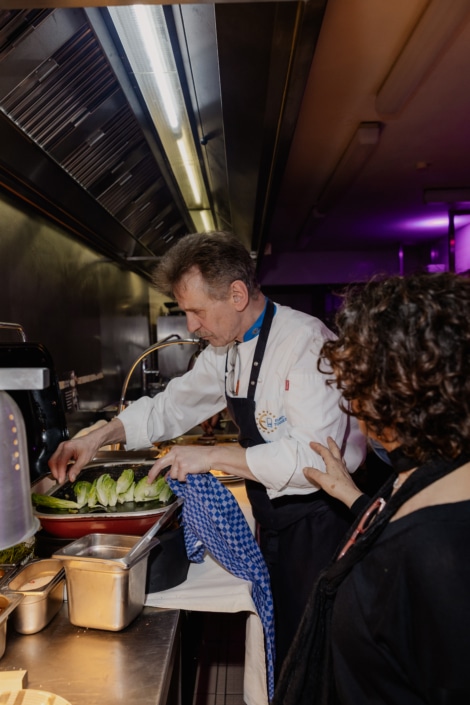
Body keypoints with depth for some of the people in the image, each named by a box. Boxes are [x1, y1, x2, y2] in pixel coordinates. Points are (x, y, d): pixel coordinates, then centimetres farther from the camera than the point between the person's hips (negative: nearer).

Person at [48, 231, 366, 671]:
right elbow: (173, 406, 13)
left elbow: (315, 456, -30)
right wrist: (100, 436, 1)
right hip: (275, 520, 8)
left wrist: (213, 456, -27)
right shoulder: (224, 350, 4)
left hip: (319, 523, -7)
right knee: (277, 640, 22)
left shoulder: (305, 342, -24)